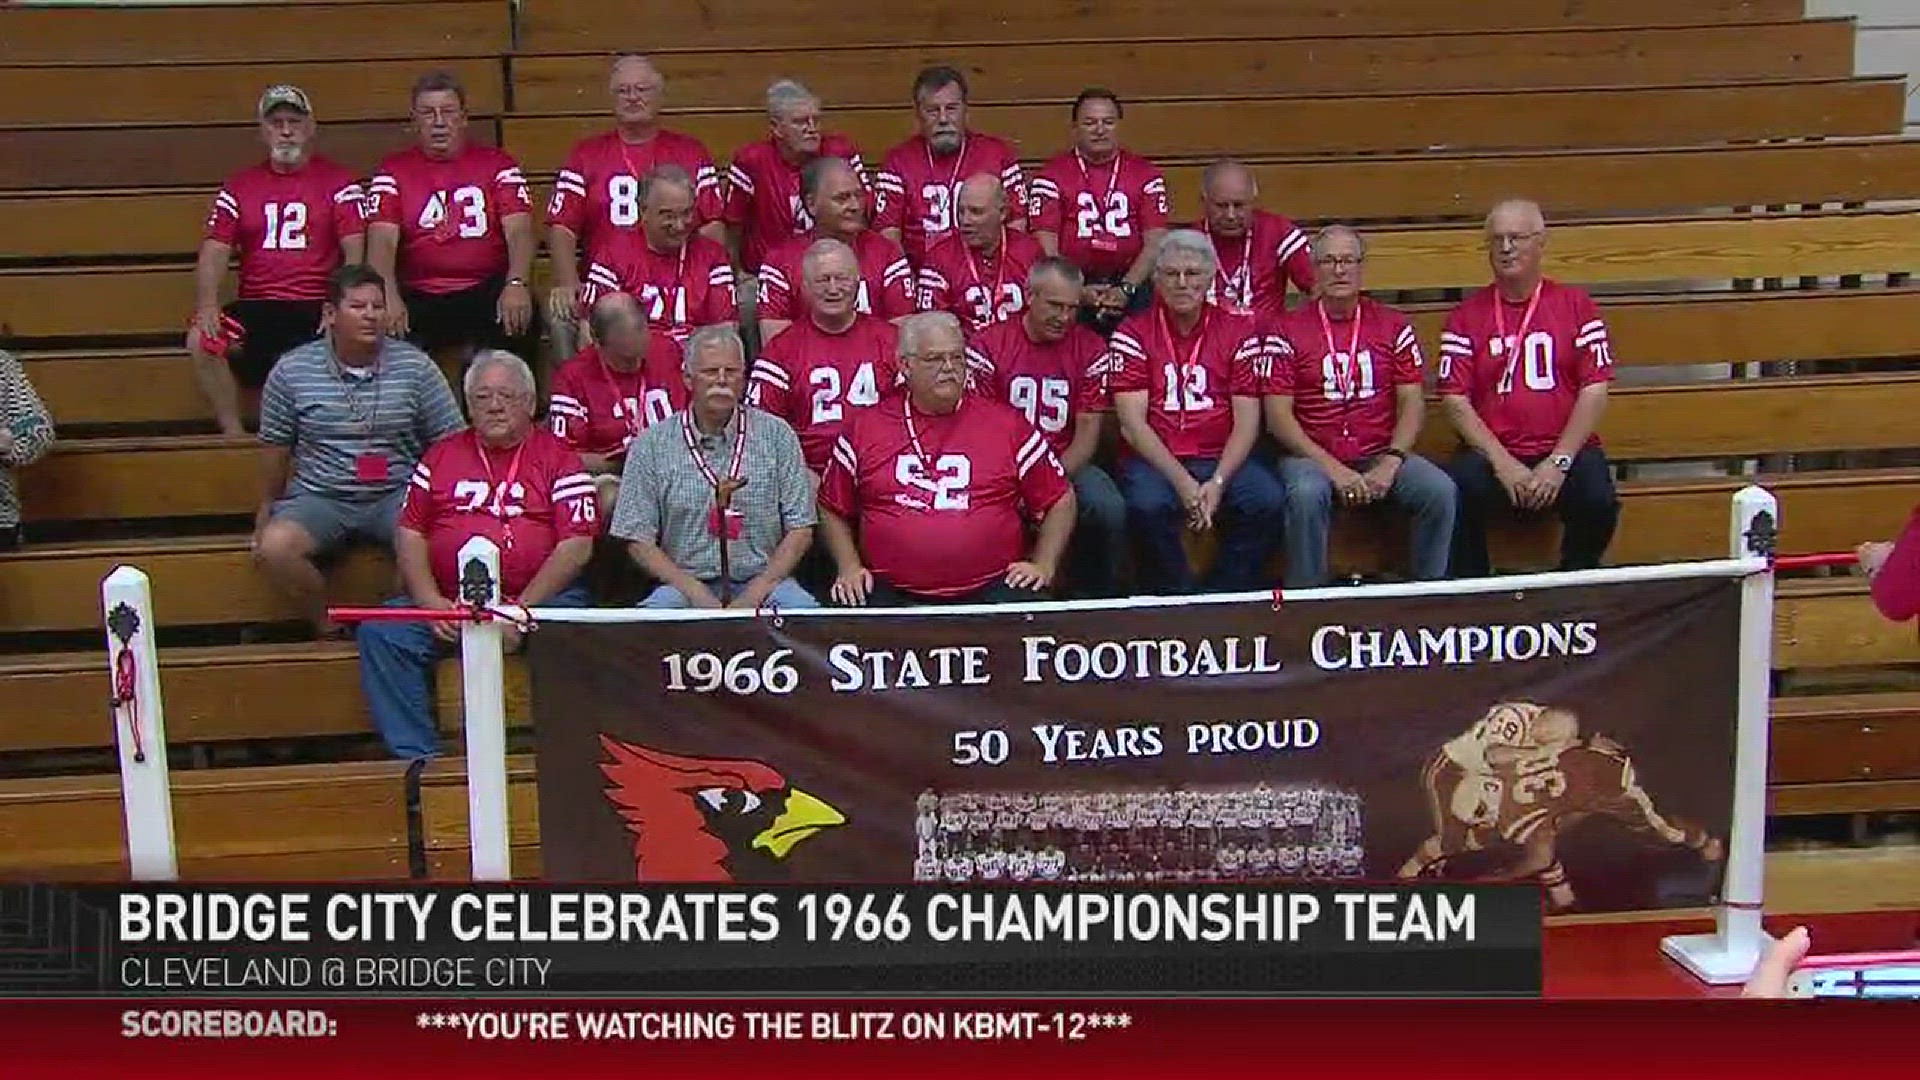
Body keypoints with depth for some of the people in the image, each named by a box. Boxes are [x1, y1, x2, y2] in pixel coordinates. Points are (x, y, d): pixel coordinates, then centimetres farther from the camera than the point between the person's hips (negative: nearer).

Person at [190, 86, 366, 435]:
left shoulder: (338, 182, 7)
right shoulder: (238, 187, 16)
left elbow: (355, 252, -2)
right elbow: (214, 253, 9)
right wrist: (207, 305, -10)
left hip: (317, 308, -3)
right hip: (256, 307, 3)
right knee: (201, 341, -25)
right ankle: (234, 436, -13)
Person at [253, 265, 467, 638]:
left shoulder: (416, 367, 1)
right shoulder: (291, 370, 2)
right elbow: (275, 446, 13)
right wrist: (266, 509, 17)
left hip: (397, 495, -1)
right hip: (319, 496, 1)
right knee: (273, 548, -28)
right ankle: (327, 627, -3)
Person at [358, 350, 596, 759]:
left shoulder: (558, 458, 7)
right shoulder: (441, 456, 18)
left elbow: (576, 546, -3)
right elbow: (409, 534, 13)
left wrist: (521, 609, -13)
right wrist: (431, 603, -4)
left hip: (538, 600, -3)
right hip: (448, 602, 4)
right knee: (381, 631, -20)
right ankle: (416, 758, -17)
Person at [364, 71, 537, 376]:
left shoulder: (497, 164, 12)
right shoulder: (393, 172, 12)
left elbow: (518, 231, -1)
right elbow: (382, 241, -1)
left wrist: (517, 284, -22)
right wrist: (389, 297, -21)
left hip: (487, 293, 0)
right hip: (419, 298, 1)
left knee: (520, 320, -33)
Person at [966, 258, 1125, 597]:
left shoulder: (1090, 349, 3)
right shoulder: (989, 345, -1)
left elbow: (1089, 428, 0)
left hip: (1067, 464, 2)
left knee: (1110, 509, -27)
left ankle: (1095, 600, -3)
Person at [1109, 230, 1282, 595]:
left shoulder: (1239, 332, 6)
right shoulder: (1133, 334, 2)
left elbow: (1246, 421, 1)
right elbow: (1132, 423, -6)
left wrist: (1218, 482, -14)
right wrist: (1181, 481, -17)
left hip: (1222, 458, 2)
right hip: (1155, 459, -2)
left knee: (1269, 500, -26)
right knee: (1147, 504, -34)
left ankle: (1225, 598, -7)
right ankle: (1178, 600, -11)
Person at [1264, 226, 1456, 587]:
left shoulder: (1393, 326, 11)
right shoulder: (1288, 330, 3)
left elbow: (1413, 403, 6)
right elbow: (1278, 416, -4)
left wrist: (1390, 463, -11)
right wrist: (1333, 469, -14)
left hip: (1381, 455, 2)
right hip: (1313, 457, -2)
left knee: (1441, 490, -23)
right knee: (1306, 494, -35)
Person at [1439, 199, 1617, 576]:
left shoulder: (1576, 305, 9)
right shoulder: (1466, 317, 8)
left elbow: (1595, 390, 1)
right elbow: (1454, 399, 0)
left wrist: (1559, 461, -10)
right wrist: (1502, 463, -12)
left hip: (1564, 450, 0)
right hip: (1493, 454, 0)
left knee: (1598, 499, -29)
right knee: (1457, 489, -31)